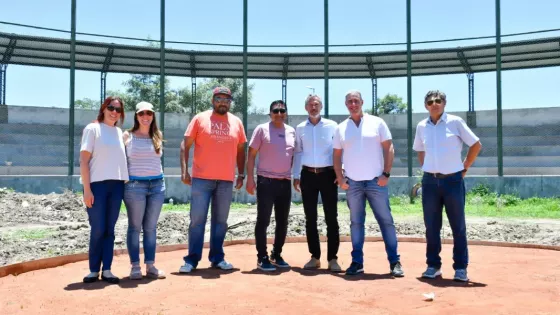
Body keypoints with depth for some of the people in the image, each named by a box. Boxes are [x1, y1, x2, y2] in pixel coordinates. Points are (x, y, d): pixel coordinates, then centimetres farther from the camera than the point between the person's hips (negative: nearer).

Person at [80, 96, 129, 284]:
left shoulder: (119, 132, 14)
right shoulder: (92, 129, 0)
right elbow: (84, 160, -5)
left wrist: (125, 183, 6)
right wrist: (87, 189, -12)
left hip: (116, 185, 4)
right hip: (97, 184, -4)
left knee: (109, 229, 6)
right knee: (98, 229, -2)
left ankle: (106, 270, 10)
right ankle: (94, 270, 10)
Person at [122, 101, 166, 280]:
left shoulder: (158, 136, 11)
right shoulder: (127, 136, 2)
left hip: (157, 185, 3)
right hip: (135, 185, -3)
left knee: (151, 227, 6)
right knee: (135, 227, 2)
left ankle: (150, 266, 11)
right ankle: (135, 266, 8)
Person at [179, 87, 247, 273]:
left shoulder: (236, 122, 10)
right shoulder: (200, 119, 1)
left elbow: (240, 150, 14)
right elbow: (186, 145, 0)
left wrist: (241, 174, 8)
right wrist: (184, 170, -9)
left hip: (226, 180, 3)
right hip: (202, 178, -3)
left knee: (220, 221, 10)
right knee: (197, 220, -2)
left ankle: (217, 258, 20)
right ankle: (191, 260, 7)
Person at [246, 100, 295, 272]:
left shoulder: (292, 132, 11)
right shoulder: (262, 129, -2)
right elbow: (251, 155, -3)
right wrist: (250, 178, -10)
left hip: (285, 182, 5)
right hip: (266, 181, -5)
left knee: (283, 222, 10)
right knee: (263, 221, -1)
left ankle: (276, 255, 23)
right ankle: (262, 258, 8)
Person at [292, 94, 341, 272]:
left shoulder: (331, 126, 1)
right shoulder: (300, 128, 8)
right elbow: (298, 153, 11)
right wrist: (296, 176, 7)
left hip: (327, 174, -2)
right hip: (308, 175, 2)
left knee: (331, 218, -1)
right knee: (310, 218, 6)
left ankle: (332, 258, 6)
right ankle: (315, 257, 16)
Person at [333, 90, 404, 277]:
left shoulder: (377, 123, 2)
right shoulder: (341, 128, 9)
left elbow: (388, 149, 1)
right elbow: (337, 155, 11)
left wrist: (386, 174, -7)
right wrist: (340, 177, 0)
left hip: (376, 181, -2)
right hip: (352, 183, 2)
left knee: (386, 221, 1)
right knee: (356, 223, 8)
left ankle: (394, 262, 8)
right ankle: (357, 262, 15)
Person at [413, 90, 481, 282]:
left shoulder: (455, 122, -3)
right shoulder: (421, 126, 7)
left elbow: (476, 145, 1)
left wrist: (464, 168, 1)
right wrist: (427, 169, 12)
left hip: (453, 180, -3)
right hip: (430, 181, 3)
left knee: (458, 227, 3)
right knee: (431, 226, 7)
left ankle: (461, 268, 12)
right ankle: (433, 265, 18)